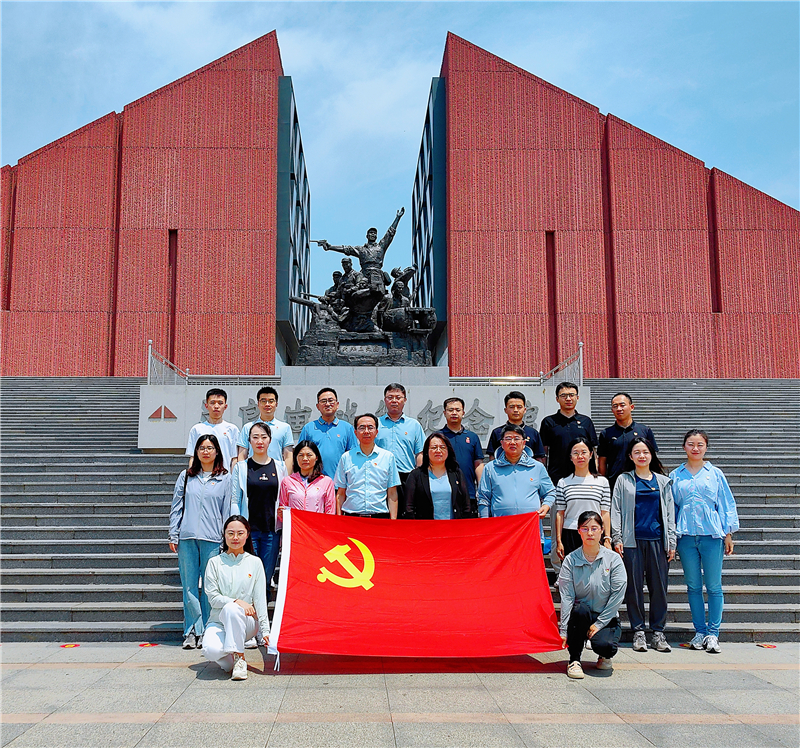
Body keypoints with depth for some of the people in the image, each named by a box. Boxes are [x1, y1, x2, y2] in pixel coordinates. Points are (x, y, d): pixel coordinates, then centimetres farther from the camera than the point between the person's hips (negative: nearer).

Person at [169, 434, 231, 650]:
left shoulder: (225, 479, 8)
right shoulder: (186, 477, 13)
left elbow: (227, 511, 6)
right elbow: (176, 507, 12)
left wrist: (226, 540, 0)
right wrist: (173, 536, 4)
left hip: (212, 539, -2)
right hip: (187, 538, 2)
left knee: (210, 587, 1)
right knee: (189, 586, 2)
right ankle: (192, 632, 7)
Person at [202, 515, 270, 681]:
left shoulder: (255, 562, 6)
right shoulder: (215, 563, 5)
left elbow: (260, 599, 1)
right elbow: (213, 597, -2)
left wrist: (265, 631, -9)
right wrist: (237, 601, -19)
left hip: (247, 621, 0)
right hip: (219, 621, 0)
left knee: (231, 609, -36)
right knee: (210, 650, -33)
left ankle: (240, 658, -19)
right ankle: (230, 661, 3)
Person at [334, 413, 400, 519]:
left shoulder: (388, 457, 8)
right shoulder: (346, 457, 9)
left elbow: (392, 494, 7)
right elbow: (340, 494, 10)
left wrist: (393, 521, -1)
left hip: (380, 518, 0)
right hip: (352, 517, 0)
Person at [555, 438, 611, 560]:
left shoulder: (602, 482, 7)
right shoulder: (563, 483, 7)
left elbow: (605, 513, 5)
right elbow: (560, 514, 6)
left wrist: (607, 539, 0)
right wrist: (558, 541, 1)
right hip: (570, 536, 0)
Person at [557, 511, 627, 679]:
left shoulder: (613, 559, -4)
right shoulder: (571, 560, -4)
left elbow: (618, 595, -8)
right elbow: (566, 597, -9)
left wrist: (599, 624, -13)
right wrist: (563, 630, -17)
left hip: (606, 617, 0)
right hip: (579, 616, 0)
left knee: (604, 645, -31)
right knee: (580, 608, -35)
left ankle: (604, 656, 11)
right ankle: (574, 659, -15)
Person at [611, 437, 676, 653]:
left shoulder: (663, 481, 13)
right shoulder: (624, 480, 9)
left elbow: (669, 512, 12)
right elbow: (616, 510, 5)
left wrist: (671, 542, 6)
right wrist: (616, 538, -3)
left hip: (657, 540, 1)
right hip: (632, 540, -1)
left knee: (659, 586, 2)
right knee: (634, 586, 0)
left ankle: (658, 632, 12)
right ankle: (638, 631, 9)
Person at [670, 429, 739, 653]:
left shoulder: (715, 474, 6)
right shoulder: (676, 476, 9)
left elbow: (727, 504, 8)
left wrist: (728, 534, 3)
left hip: (712, 535, -1)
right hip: (686, 536, 1)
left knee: (714, 586, -1)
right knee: (693, 586, 6)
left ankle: (713, 633, 7)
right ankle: (699, 631, 15)